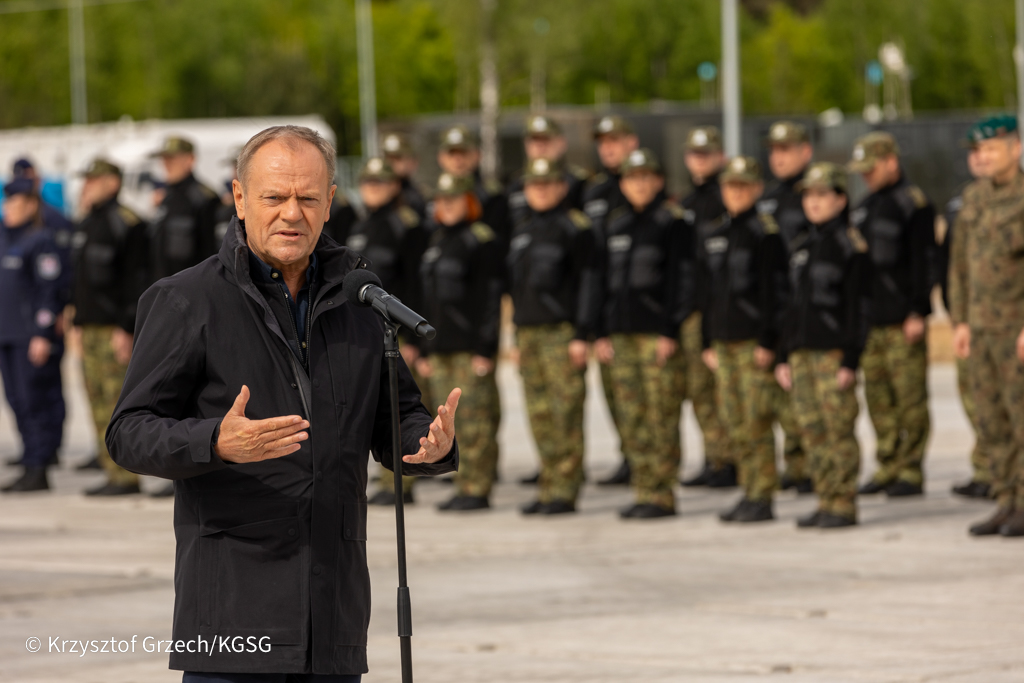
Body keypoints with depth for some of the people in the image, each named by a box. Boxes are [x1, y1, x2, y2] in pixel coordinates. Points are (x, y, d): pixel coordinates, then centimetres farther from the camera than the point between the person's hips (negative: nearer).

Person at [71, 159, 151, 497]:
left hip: (114, 328, -9)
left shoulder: (126, 224, -10)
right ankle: (113, 473, 12)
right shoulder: (87, 225, 18)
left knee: (117, 401, -10)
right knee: (99, 403, 8)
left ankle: (126, 476, -9)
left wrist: (126, 328, -20)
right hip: (90, 327, 9)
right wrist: (78, 321, 21)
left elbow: (138, 279, -16)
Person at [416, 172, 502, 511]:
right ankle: (463, 486, 11)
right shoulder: (437, 240, 18)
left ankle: (477, 489, -5)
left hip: (471, 346, -8)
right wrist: (426, 349, 17)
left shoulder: (482, 239, -6)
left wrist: (485, 348, -15)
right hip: (441, 345, 8)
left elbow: (492, 296, -10)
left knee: (476, 419, -7)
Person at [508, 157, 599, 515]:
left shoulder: (575, 228, -3)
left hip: (561, 332, -7)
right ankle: (548, 488, 9)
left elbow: (587, 282, -8)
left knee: (565, 411, -7)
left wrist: (582, 334, -14)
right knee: (540, 416, 5)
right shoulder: (522, 232, 19)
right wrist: (518, 337, 19)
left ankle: (564, 491, -6)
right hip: (529, 332, 7)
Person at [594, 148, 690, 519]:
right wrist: (602, 332, 13)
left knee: (661, 415, -8)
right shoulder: (616, 224, 16)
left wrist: (671, 332, -14)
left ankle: (661, 495, -5)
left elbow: (681, 279, -8)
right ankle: (643, 491, 10)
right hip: (622, 332, 6)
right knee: (631, 416, 5)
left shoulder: (672, 222, -3)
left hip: (658, 333, -6)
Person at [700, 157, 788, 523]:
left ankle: (762, 497, -3)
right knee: (735, 424, 8)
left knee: (757, 422, -7)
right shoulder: (714, 237, 14)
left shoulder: (765, 232, -7)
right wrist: (708, 342, 15)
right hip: (724, 340, 7)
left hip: (755, 340, -7)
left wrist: (768, 341, -15)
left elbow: (774, 291, -11)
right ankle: (749, 492, 14)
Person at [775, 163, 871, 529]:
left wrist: (851, 360, -15)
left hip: (833, 351, -7)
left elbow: (859, 306, -9)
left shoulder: (850, 245, -5)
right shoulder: (801, 247, 16)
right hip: (802, 353, 7)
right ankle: (825, 501, 10)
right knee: (813, 430, 6)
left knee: (839, 429, -7)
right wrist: (784, 355, 15)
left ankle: (843, 505, -3)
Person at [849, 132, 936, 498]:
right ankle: (888, 466, 16)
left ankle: (911, 471, -3)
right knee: (878, 396, 10)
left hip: (902, 319, -8)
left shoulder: (913, 204, -7)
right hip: (870, 317, 8)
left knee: (909, 396, -6)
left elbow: (923, 262, -12)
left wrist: (918, 313, -17)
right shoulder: (866, 207, 17)